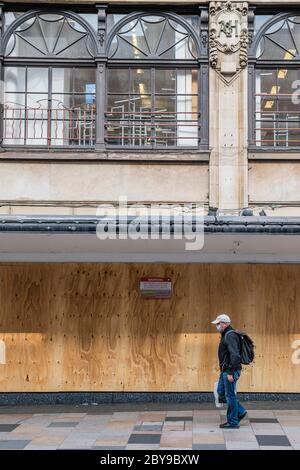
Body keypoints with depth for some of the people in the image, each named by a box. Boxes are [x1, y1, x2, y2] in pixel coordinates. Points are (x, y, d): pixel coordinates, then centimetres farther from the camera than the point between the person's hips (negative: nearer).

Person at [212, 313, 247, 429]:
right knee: (221, 392, 15)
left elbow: (234, 355, -26)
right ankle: (240, 411, 22)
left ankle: (233, 422, 8)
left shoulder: (230, 336, -18)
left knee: (230, 395, -2)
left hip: (230, 371, -10)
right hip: (225, 371, 10)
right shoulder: (225, 335, 14)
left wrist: (231, 373, -26)